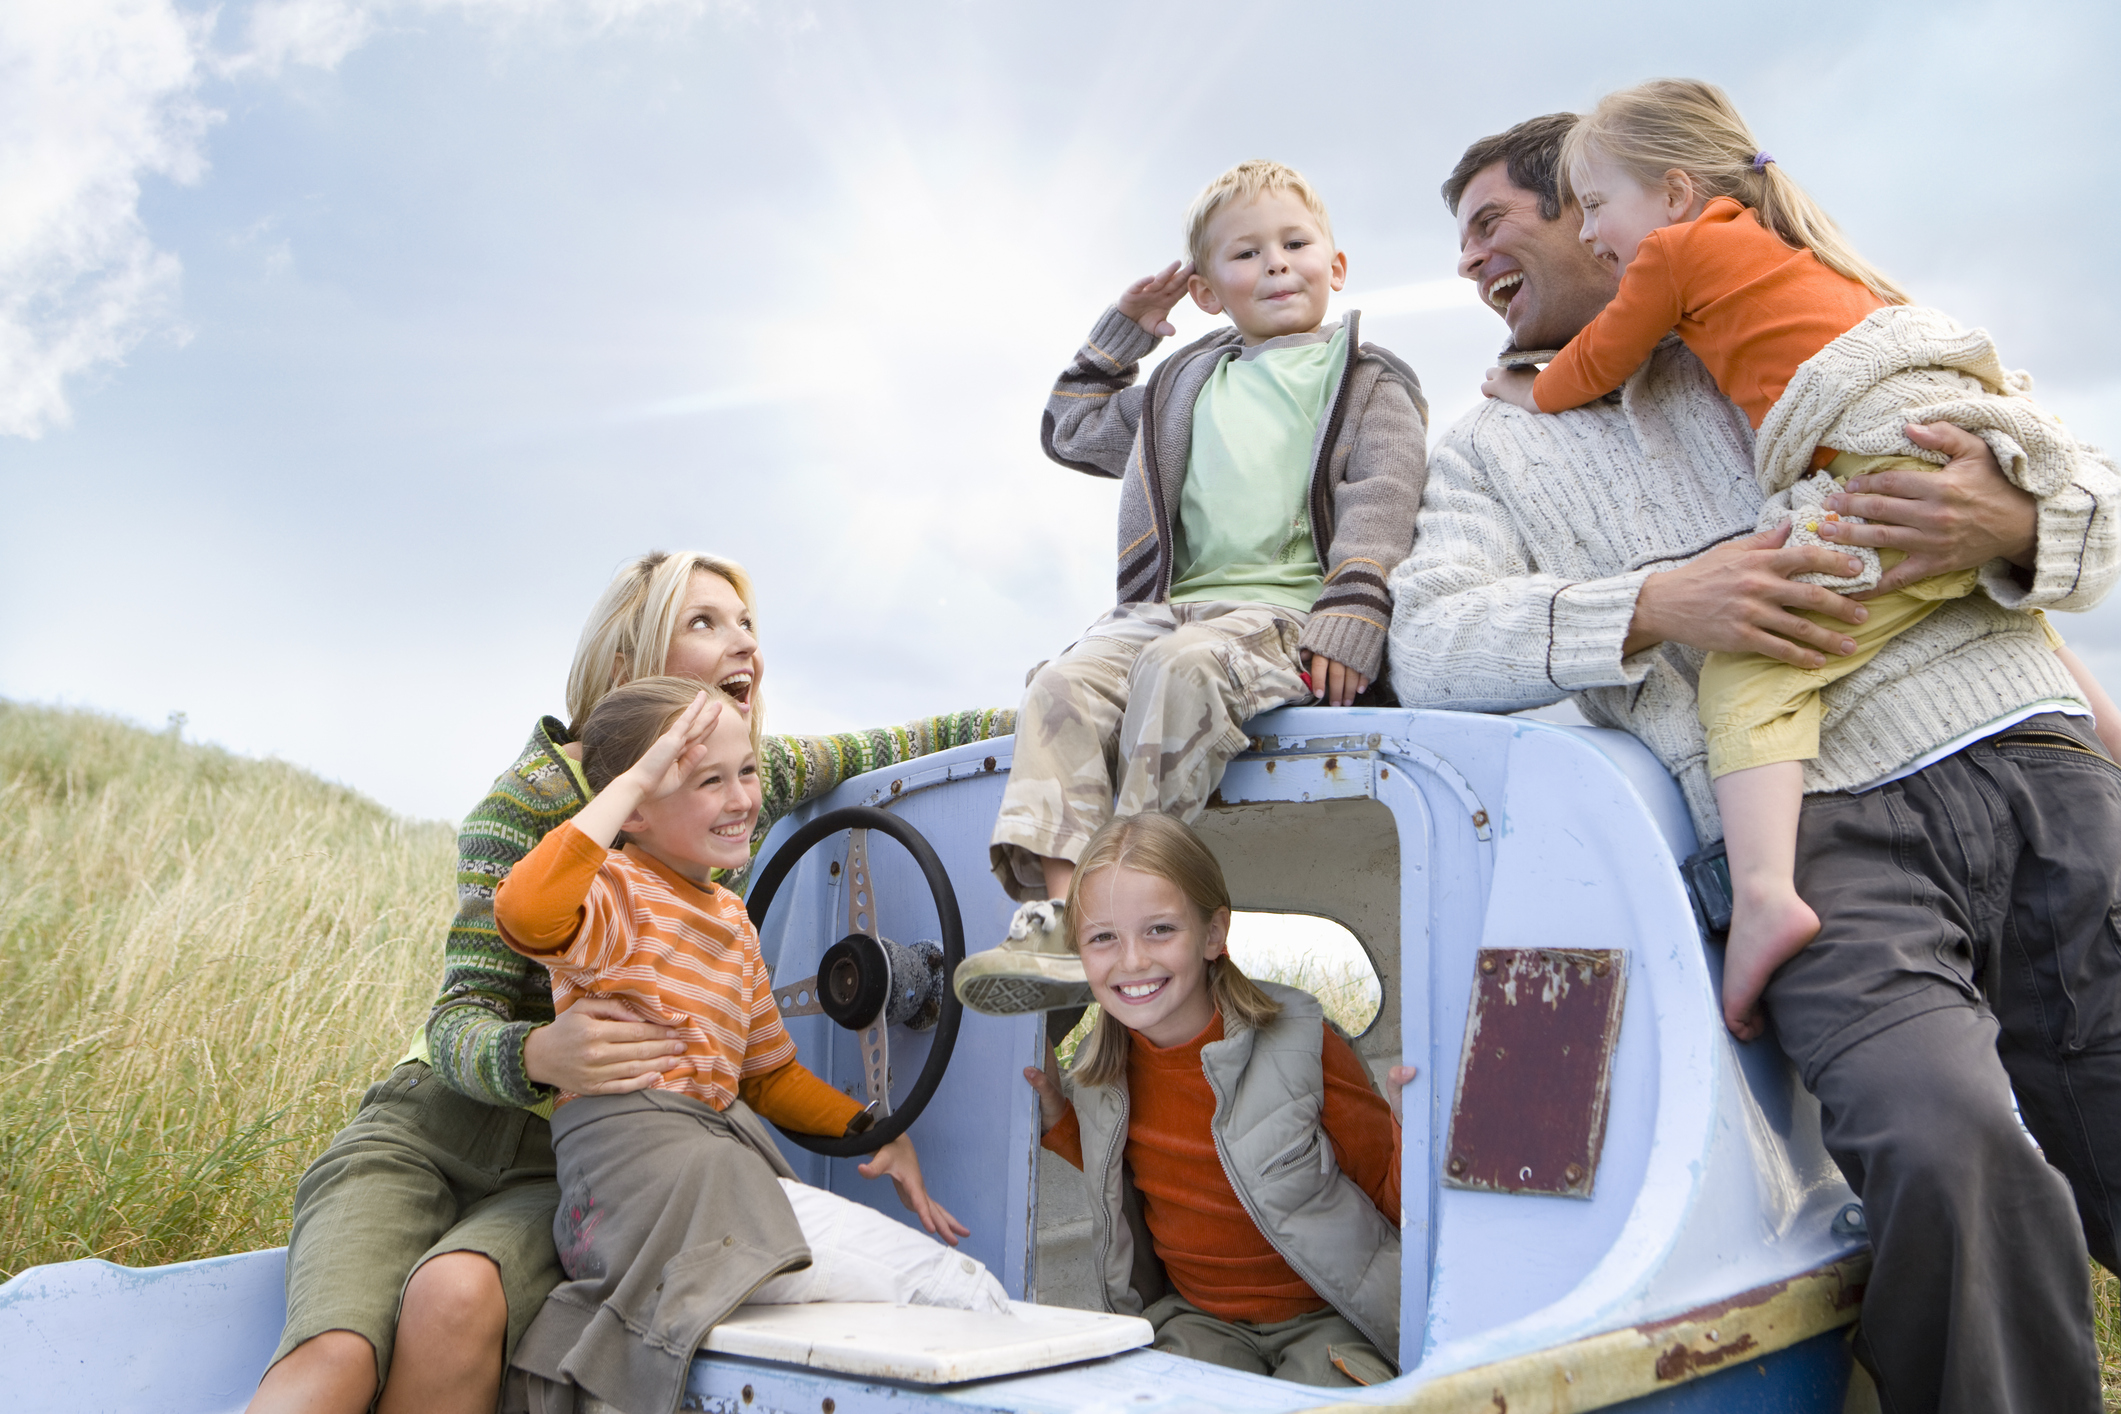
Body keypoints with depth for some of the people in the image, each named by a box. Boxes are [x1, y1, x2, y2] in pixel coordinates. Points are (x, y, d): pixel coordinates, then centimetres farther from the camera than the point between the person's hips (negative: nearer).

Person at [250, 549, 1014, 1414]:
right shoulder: (535, 801, -12)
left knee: (458, 1301, -31)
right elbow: (459, 1018, -14)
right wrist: (540, 1054, -37)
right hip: (435, 1127, -2)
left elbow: (892, 746, 17)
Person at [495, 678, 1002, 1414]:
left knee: (970, 1291, -1)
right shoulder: (616, 891, -4)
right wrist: (633, 780, -20)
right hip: (640, 1173, -9)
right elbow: (525, 913, -29)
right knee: (960, 1290, -18)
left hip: (724, 1161, 9)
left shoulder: (731, 918, 23)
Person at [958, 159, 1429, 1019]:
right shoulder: (1184, 387, 28)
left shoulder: (1369, 383, 14)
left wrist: (1347, 622, -17)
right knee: (1064, 684, -24)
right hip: (1172, 603, 5)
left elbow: (1379, 504, -2)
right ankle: (1057, 918, -35)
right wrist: (1120, 333, 33)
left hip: (1286, 607, -5)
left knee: (1180, 667, -36)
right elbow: (1070, 432, 38)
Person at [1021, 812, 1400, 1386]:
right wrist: (1058, 1119, 3)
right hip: (1196, 1316, 3)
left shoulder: (1299, 1044, -19)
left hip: (1328, 1316, -2)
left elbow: (1393, 1198, -11)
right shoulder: (1103, 1064, -5)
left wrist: (1417, 1129, -30)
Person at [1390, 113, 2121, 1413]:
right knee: (1948, 1149, -27)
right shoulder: (1490, 451, 21)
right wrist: (1657, 606, -13)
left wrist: (2013, 528, -6)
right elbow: (1431, 646, 1)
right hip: (1816, 824, -2)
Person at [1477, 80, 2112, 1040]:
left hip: (1892, 461, -9)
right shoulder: (1779, 244, 29)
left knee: (1747, 674, -17)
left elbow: (1598, 366, 16)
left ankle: (1764, 890, -35)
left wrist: (1532, 392, 35)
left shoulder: (1674, 251, 6)